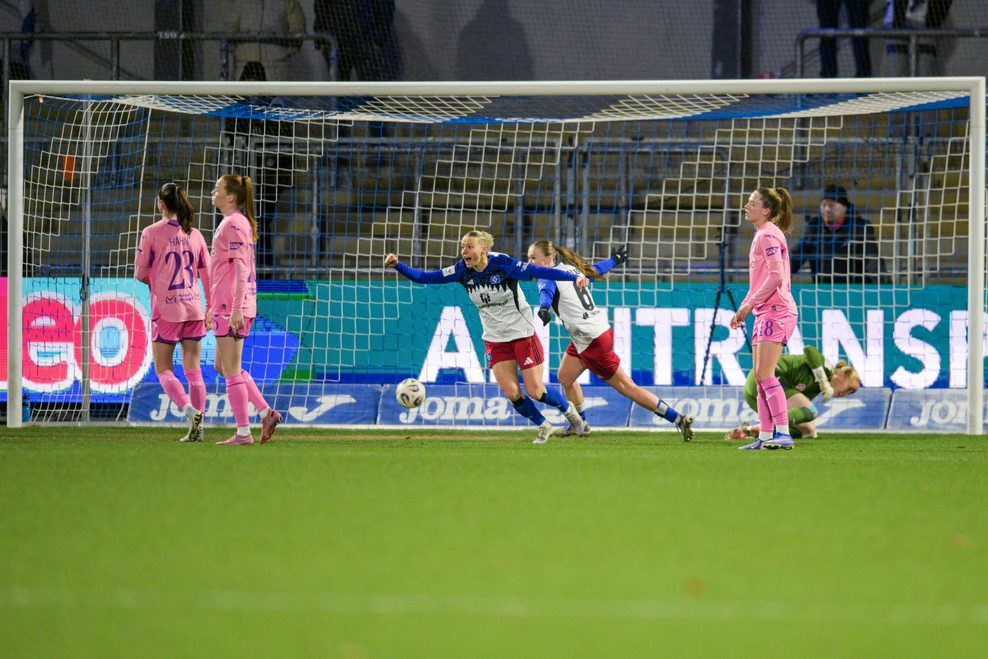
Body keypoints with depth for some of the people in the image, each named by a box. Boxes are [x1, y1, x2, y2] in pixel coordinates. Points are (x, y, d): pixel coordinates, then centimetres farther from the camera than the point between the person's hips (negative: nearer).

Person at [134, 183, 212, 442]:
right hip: (194, 308, 4)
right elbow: (207, 274, 8)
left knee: (163, 369, 4)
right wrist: (211, 308, 16)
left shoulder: (151, 233, -7)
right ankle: (197, 426, 5)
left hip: (166, 309, -4)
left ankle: (190, 410, -19)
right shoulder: (195, 235, 5)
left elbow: (140, 273, -5)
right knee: (193, 369, 8)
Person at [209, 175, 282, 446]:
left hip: (232, 307, -10)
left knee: (231, 370, -4)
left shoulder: (233, 224, -13)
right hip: (227, 304, 10)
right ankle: (266, 413, 13)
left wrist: (235, 309, -24)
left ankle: (243, 432, 0)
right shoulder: (234, 222, 18)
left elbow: (240, 269, -20)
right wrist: (214, 306, 28)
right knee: (224, 366, 16)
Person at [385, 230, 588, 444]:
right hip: (495, 340, 4)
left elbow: (538, 271, -29)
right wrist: (398, 265, -21)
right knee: (512, 394, -6)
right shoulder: (462, 270, -8)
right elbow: (425, 277, -7)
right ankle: (544, 428, 18)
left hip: (522, 334, -4)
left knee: (536, 391, -3)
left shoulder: (503, 264, -22)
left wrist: (574, 277, -40)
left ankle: (568, 409, 28)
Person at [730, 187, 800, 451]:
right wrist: (744, 308, 21)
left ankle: (784, 433, -19)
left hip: (776, 310, -11)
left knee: (765, 374, -15)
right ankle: (765, 436, 9)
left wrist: (749, 304, -16)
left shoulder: (768, 235, -12)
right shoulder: (762, 235, 19)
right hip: (765, 313, 11)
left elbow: (775, 276, -20)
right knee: (760, 377, 9)